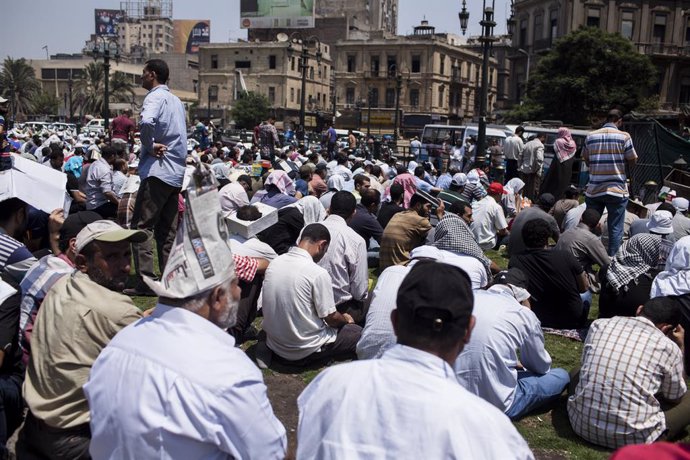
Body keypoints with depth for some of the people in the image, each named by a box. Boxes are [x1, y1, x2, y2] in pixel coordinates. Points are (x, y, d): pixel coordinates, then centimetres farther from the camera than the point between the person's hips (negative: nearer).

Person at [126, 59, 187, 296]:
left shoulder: (155, 96, -8)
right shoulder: (176, 100, 21)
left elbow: (146, 122, -29)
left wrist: (149, 146, -15)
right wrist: (160, 145, 12)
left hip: (158, 170, -9)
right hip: (176, 173, 9)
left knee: (141, 224, -7)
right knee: (167, 229, 11)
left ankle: (145, 281, -11)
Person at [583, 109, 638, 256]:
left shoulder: (590, 136, 3)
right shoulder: (624, 136, -5)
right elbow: (632, 162, 1)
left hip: (593, 190, 3)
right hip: (617, 190, -3)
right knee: (615, 229, 4)